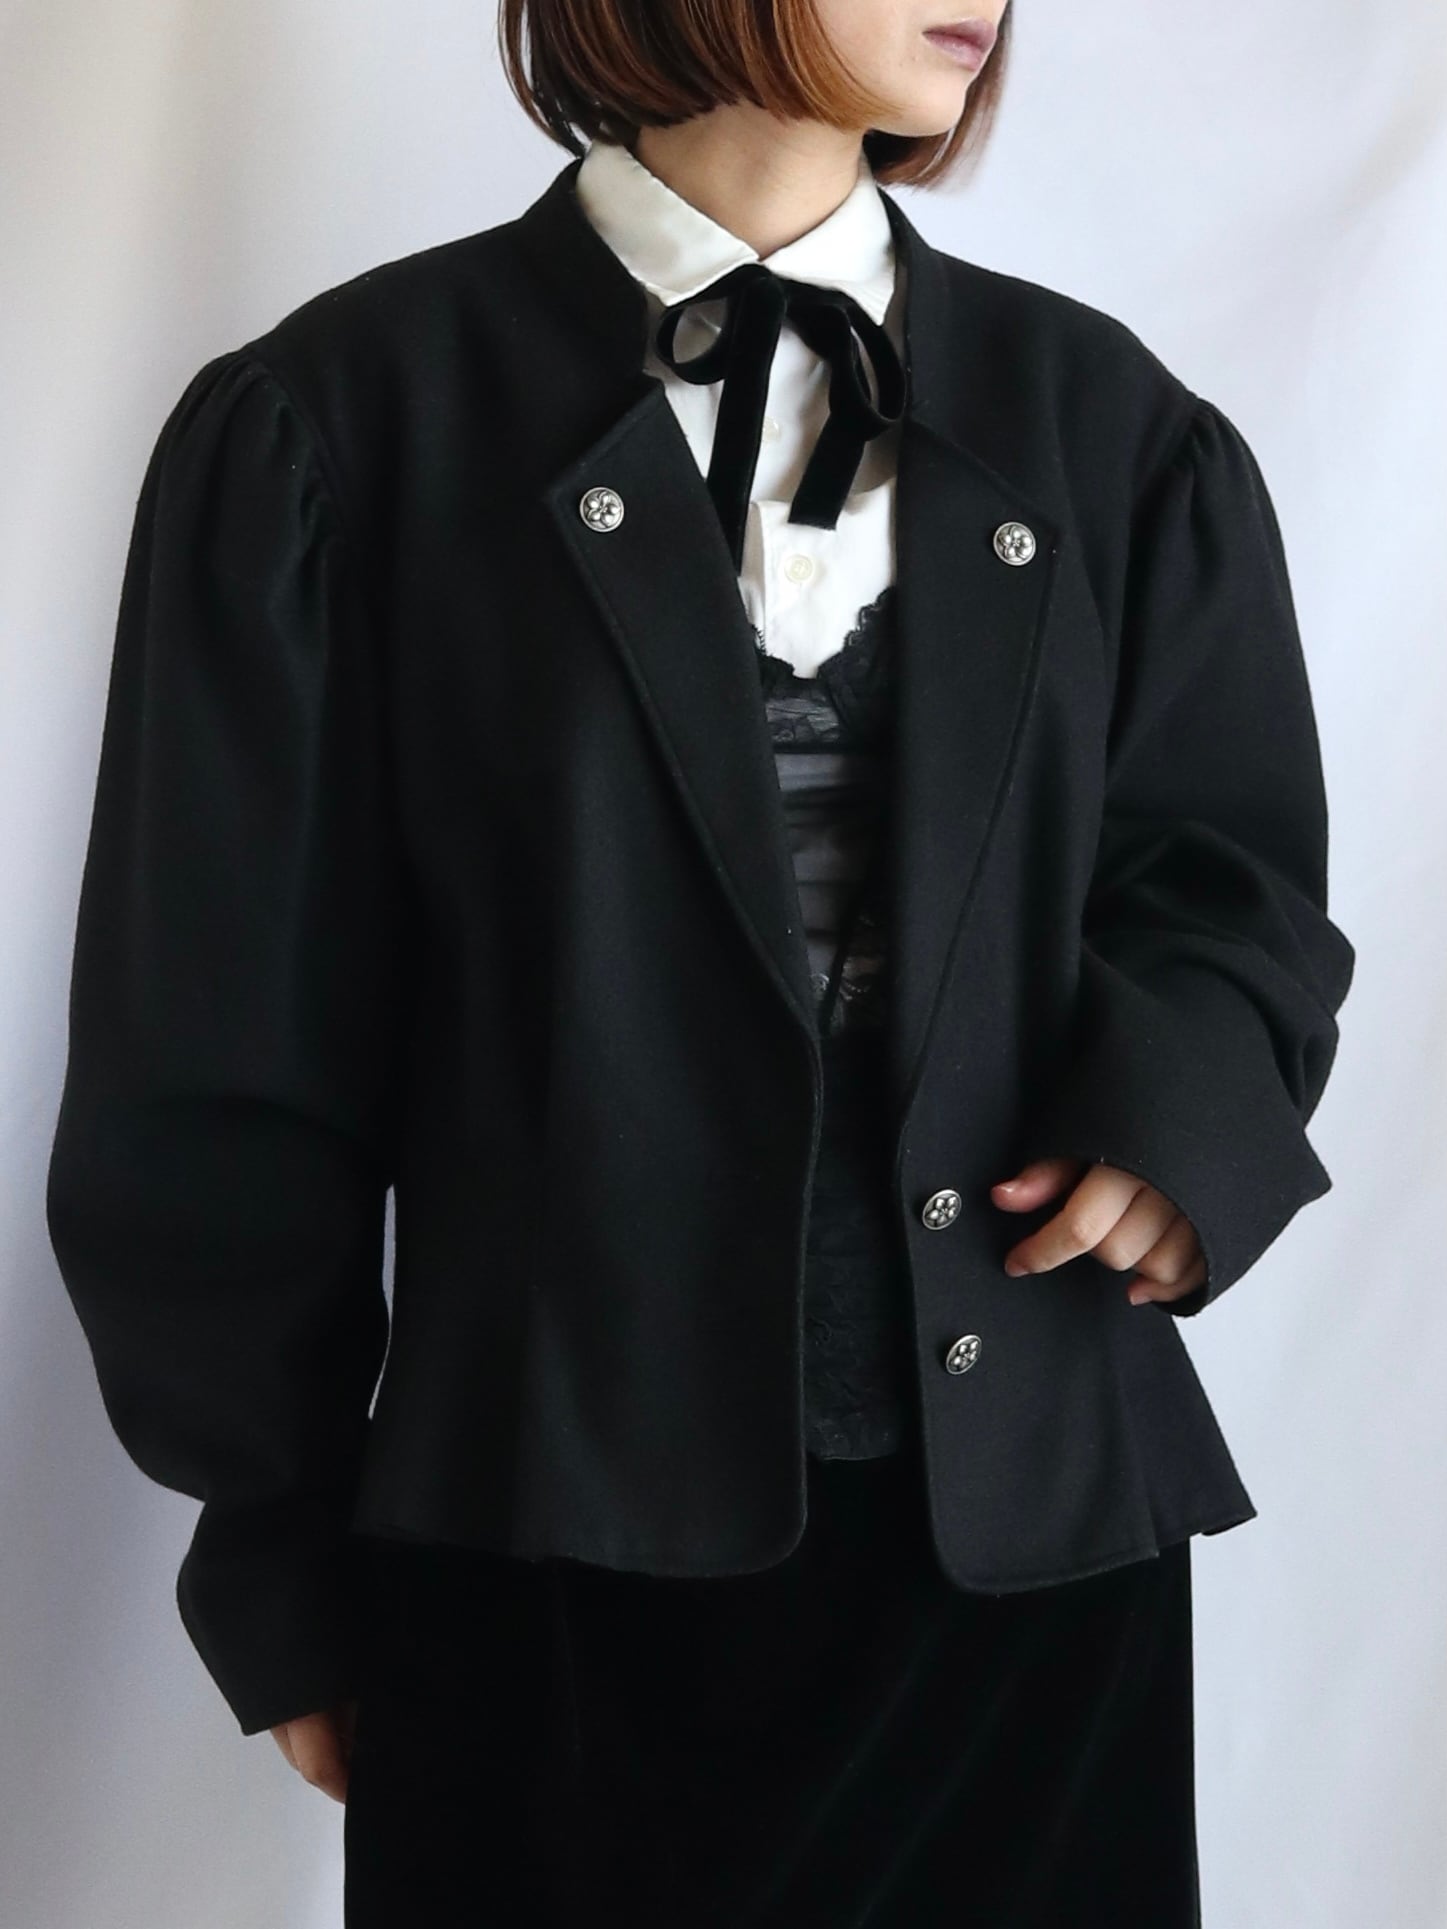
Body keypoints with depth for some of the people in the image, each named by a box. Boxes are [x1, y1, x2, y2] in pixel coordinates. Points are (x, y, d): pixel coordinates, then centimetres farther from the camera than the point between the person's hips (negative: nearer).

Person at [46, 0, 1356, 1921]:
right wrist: (282, 1557, 3)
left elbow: (1228, 870, 12)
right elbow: (224, 1058, 0)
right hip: (561, 1549, -3)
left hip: (1036, 1537, 3)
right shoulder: (340, 426, -3)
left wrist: (1187, 1085, -11)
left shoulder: (1109, 427, 8)